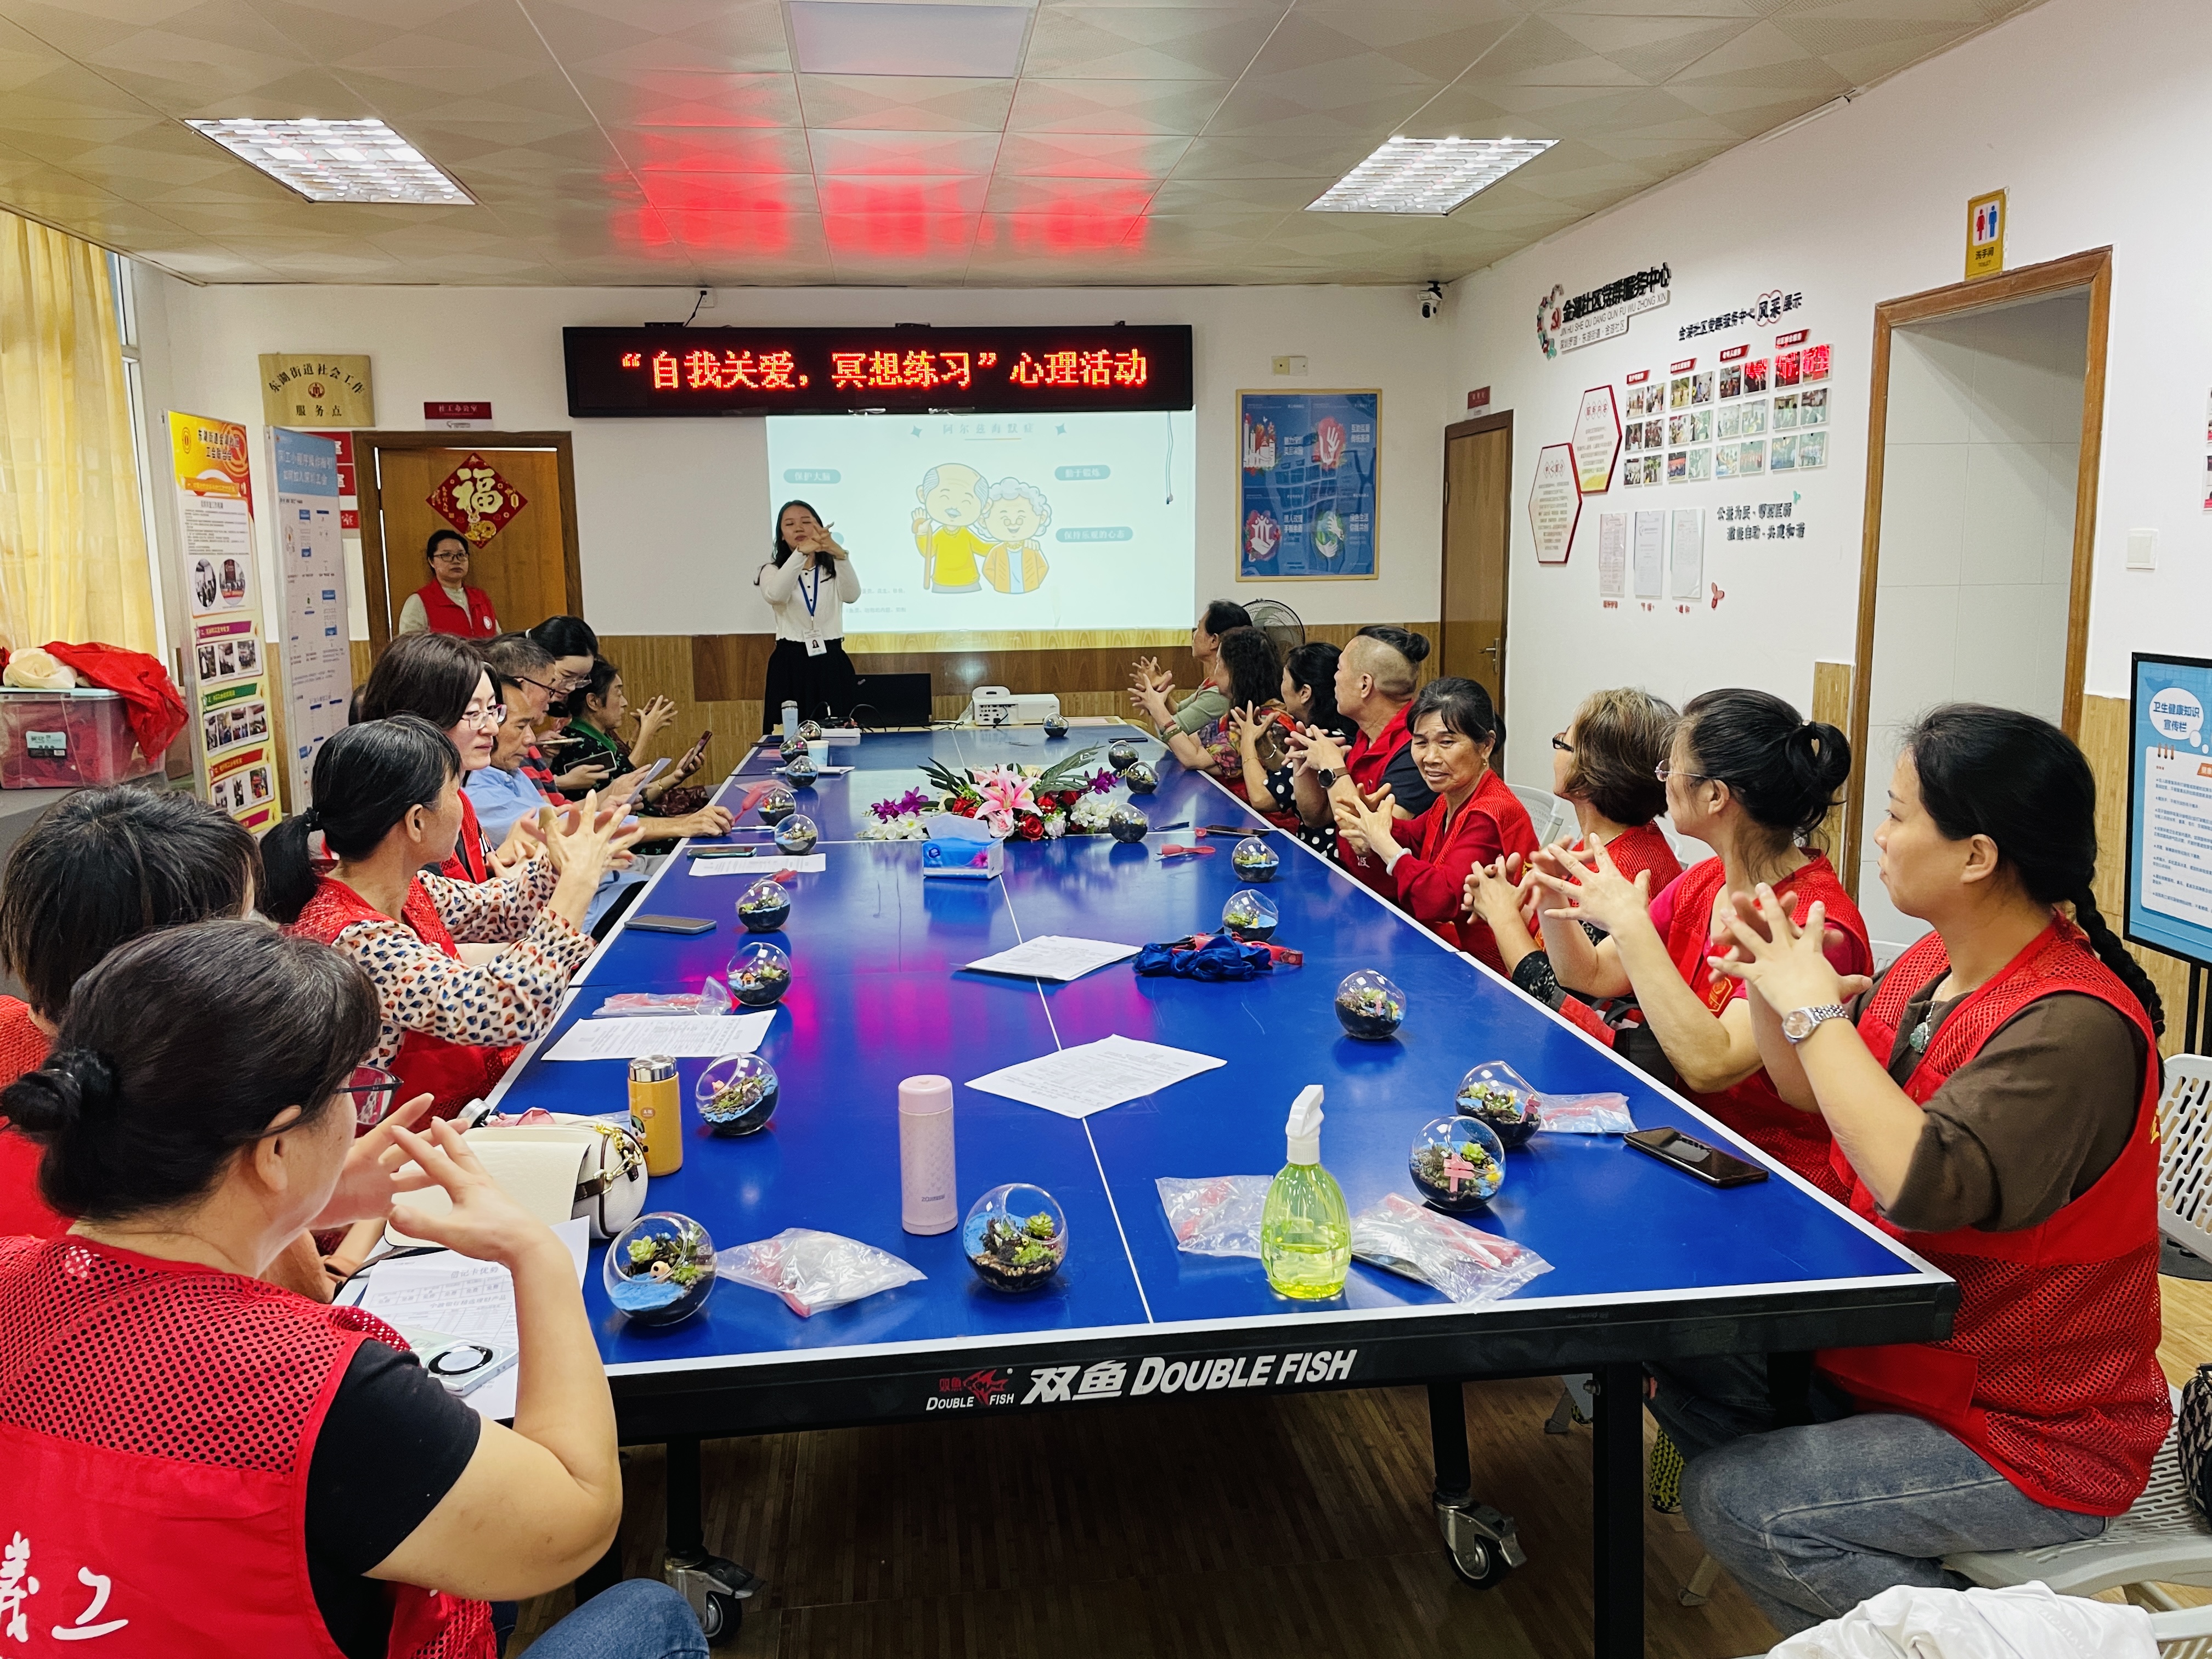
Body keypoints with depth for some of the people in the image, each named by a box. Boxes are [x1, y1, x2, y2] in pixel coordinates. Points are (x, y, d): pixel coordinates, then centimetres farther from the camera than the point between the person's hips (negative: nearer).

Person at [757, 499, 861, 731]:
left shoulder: (834, 569, 9)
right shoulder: (772, 571, 5)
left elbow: (851, 595, -16)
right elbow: (775, 595, -21)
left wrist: (839, 553, -34)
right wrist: (801, 552, -35)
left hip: (832, 663, 1)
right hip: (790, 664, -1)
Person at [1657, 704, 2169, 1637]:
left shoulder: (2075, 1028, -28)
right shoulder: (1935, 965, -1)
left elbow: (1921, 1183, -40)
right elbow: (1812, 1093, 13)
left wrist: (1815, 1006, -30)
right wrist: (1769, 979, -5)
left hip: (2030, 1444, -9)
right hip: (1894, 1360, 9)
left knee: (1729, 1500, -16)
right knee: (1690, 1376, 7)